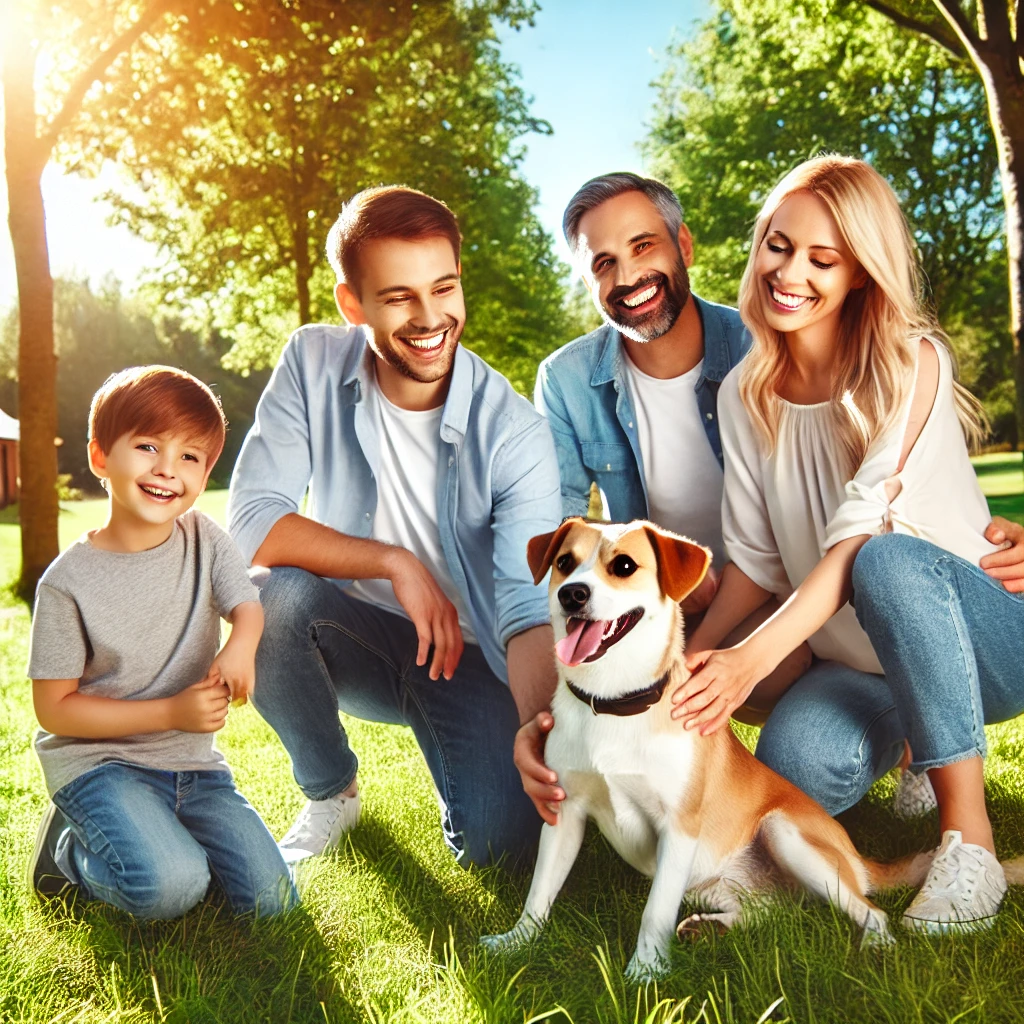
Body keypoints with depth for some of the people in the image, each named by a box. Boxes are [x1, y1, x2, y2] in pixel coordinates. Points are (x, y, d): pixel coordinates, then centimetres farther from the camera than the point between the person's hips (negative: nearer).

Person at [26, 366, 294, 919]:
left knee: (271, 898, -6)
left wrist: (241, 645, -34)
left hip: (193, 761, 4)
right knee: (169, 889, -28)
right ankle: (73, 849, 3)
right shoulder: (69, 581, -13)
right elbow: (54, 708, -10)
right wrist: (170, 712, -19)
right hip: (98, 761, -4)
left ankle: (159, 836, 16)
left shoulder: (203, 538, -2)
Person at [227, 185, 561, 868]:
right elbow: (251, 524, -19)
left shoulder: (514, 433, -21)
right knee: (271, 595, -31)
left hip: (467, 653, -1)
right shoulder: (315, 364, -13)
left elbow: (529, 607, -30)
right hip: (355, 633, 2)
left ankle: (438, 732, 17)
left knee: (501, 838, -21)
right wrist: (395, 563, -26)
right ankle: (330, 792, -2)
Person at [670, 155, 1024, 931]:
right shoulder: (745, 396, 3)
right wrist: (690, 656, -13)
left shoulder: (910, 361, -13)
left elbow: (865, 532, -25)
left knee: (888, 561, -37)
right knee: (797, 765, -31)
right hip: (858, 661, 3)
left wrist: (755, 657, -37)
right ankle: (913, 747, 4)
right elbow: (755, 561, 3)